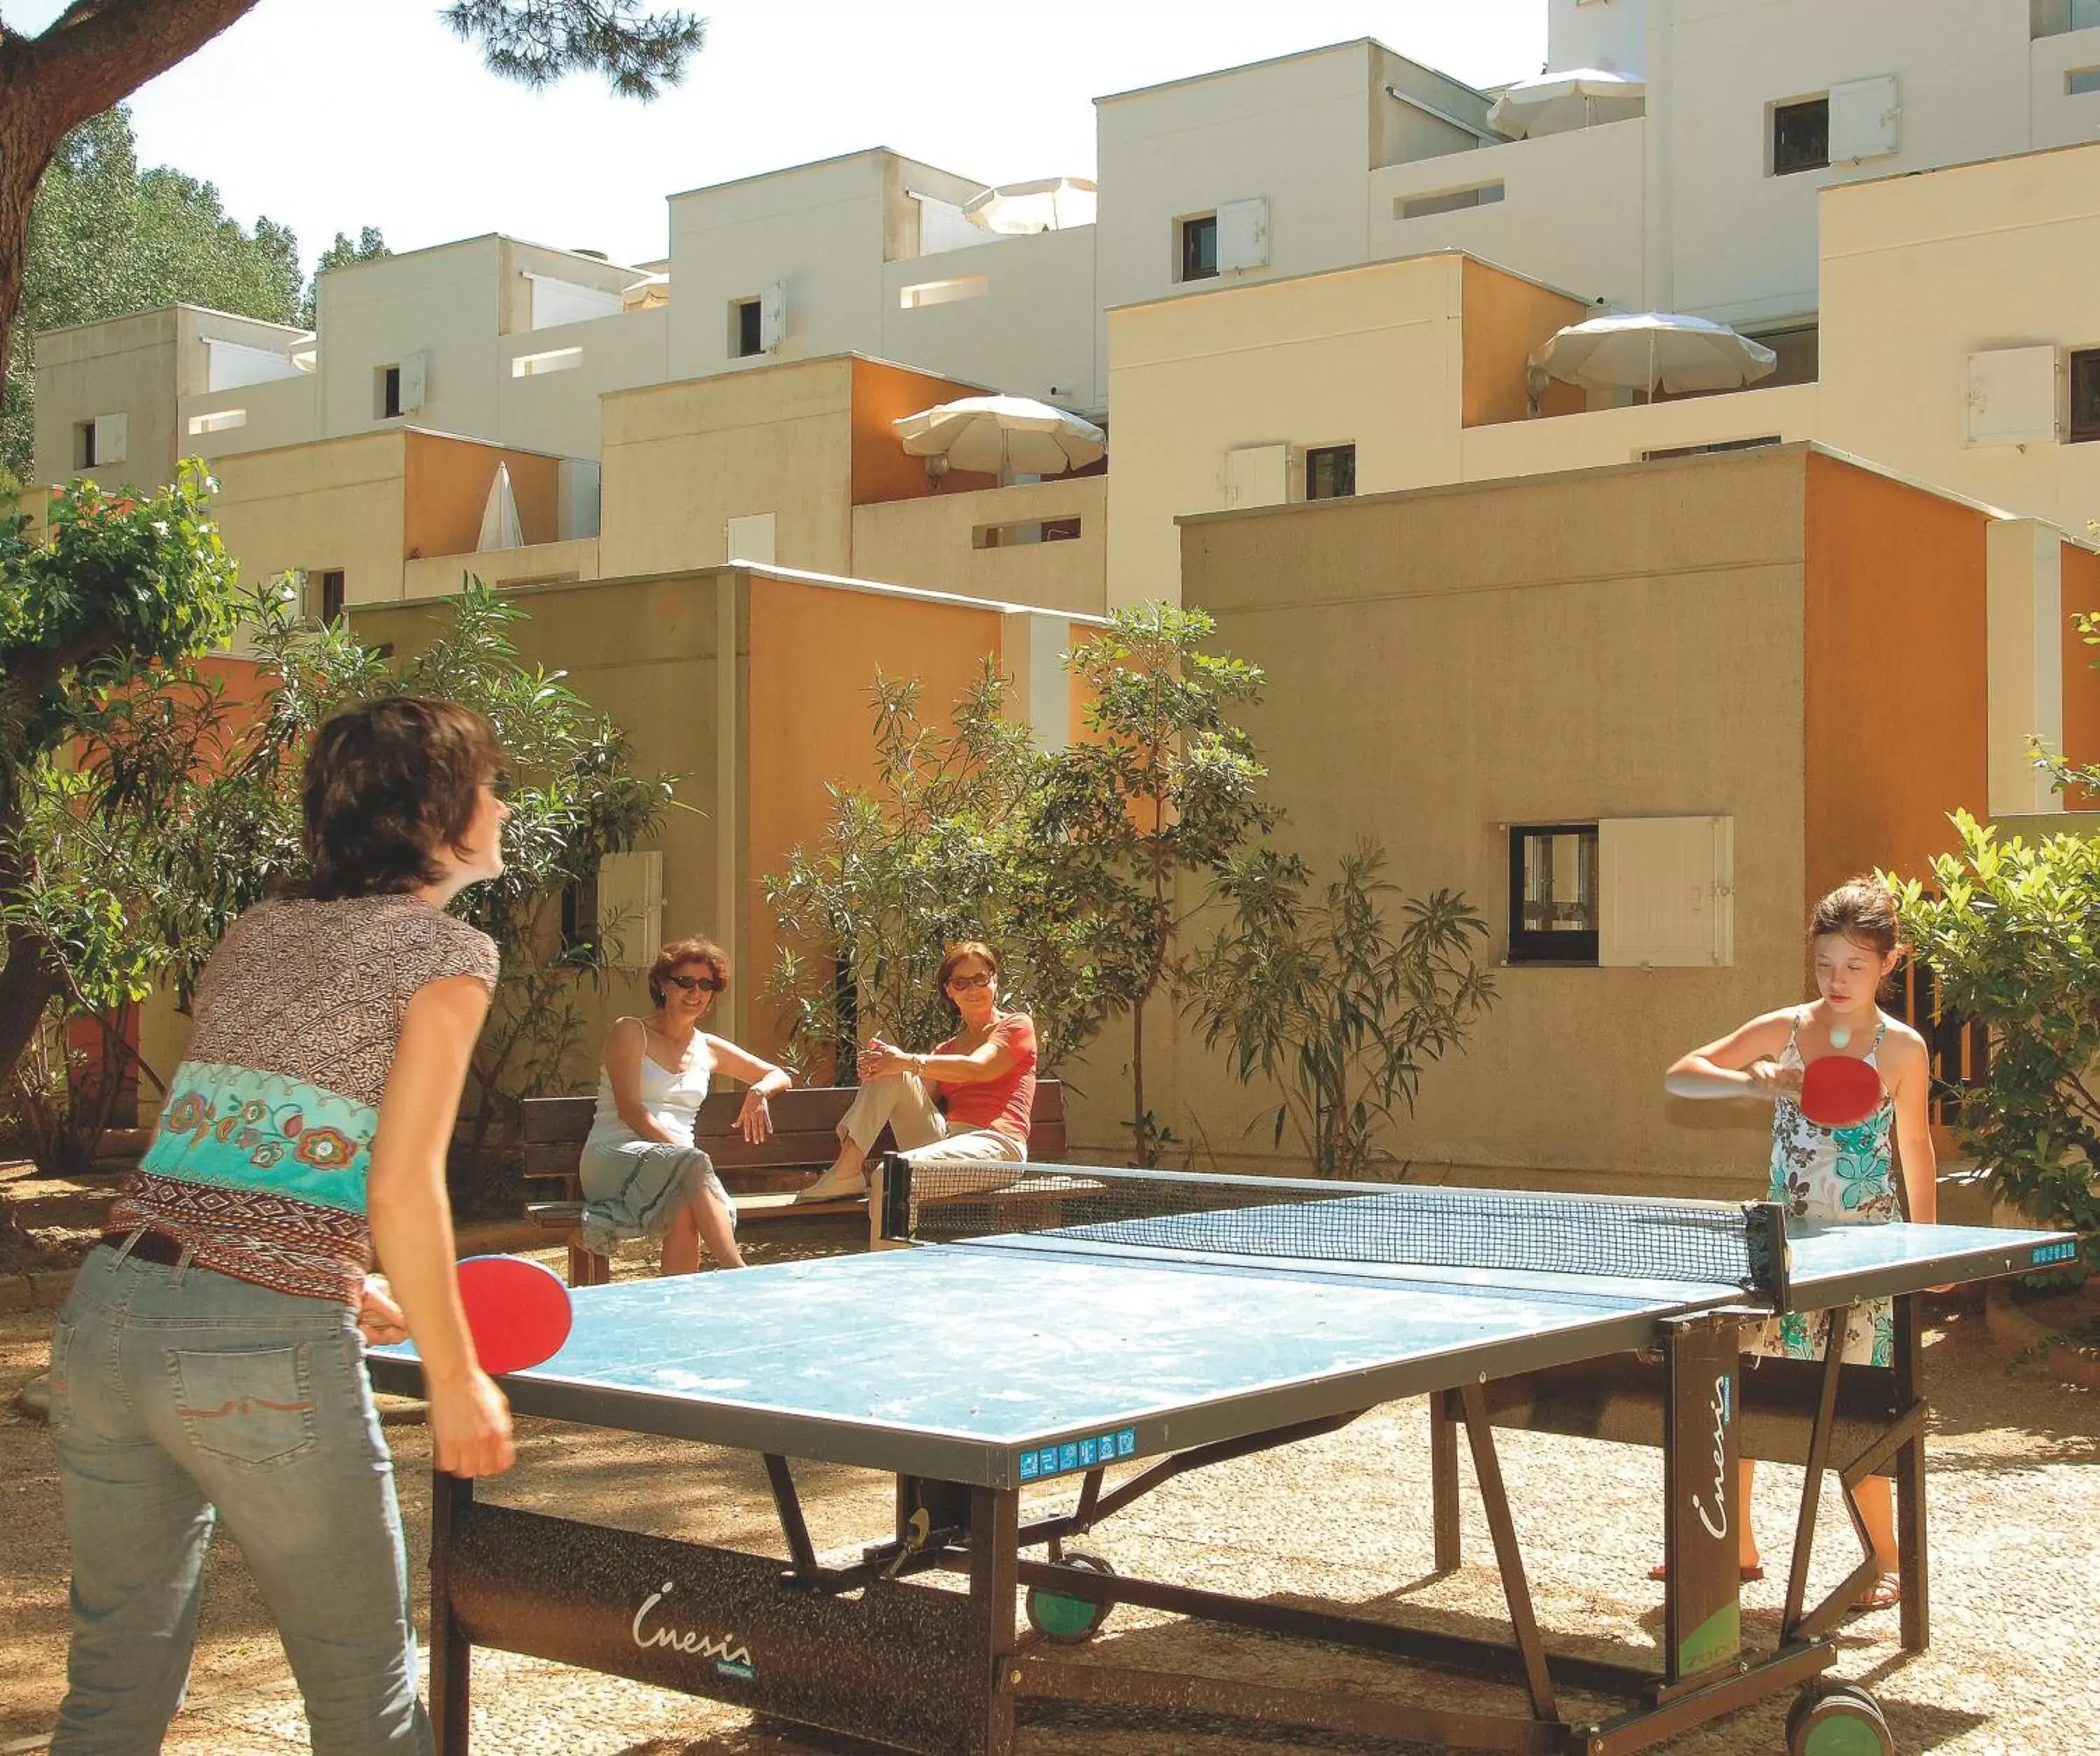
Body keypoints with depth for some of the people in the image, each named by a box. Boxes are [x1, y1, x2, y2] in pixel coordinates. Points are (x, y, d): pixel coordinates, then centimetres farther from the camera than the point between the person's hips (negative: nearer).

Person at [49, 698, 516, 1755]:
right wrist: (455, 1378, -4)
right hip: (264, 1349, -7)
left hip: (106, 1308, 7)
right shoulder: (445, 952, -4)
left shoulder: (254, 934, 17)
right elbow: (402, 1189, -12)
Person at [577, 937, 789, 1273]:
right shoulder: (631, 1032, 7)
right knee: (692, 1163, -38)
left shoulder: (709, 1050, 21)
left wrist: (760, 1090, 4)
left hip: (679, 1169, 4)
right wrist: (680, 1148, -19)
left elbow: (781, 1077, 30)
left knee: (686, 1213, -37)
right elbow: (630, 1111, -6)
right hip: (614, 1156, -4)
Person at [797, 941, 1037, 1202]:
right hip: (947, 1139, 6)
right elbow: (918, 1096, 11)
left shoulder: (1018, 1025, 11)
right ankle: (846, 1171, -24)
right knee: (891, 1073, -13)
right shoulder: (945, 1050, 29)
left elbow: (978, 1068, -9)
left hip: (996, 1143, -6)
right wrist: (872, 1074, -11)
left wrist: (909, 1062, -18)